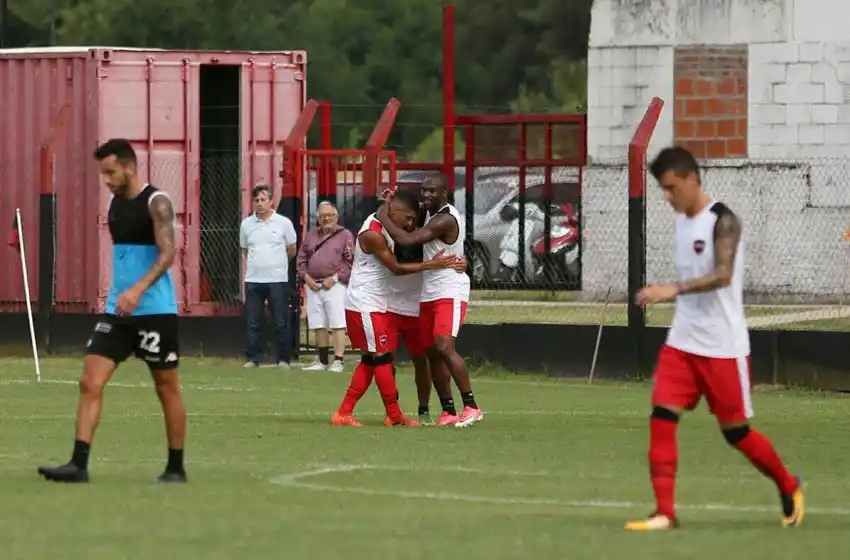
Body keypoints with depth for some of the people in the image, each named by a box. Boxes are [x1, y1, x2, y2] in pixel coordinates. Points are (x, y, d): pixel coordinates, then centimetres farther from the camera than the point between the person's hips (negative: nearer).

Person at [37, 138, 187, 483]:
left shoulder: (156, 203, -12)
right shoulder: (114, 204, 11)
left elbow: (168, 252, -23)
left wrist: (138, 289, -36)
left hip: (155, 312, -7)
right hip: (117, 311, 7)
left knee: (167, 388, 6)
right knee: (90, 382, -7)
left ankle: (176, 468, 17)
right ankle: (79, 464, -11)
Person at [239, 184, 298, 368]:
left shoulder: (283, 223, -2)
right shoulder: (246, 224, 6)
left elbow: (292, 251, 8)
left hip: (277, 280, -2)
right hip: (253, 280, 2)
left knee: (281, 323, 0)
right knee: (253, 323, 4)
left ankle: (283, 359, 6)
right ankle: (252, 359, 9)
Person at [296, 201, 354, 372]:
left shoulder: (345, 235, 2)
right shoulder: (311, 235, 17)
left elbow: (350, 261, -4)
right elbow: (301, 258, 17)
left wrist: (335, 277, -12)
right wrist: (305, 276, 1)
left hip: (334, 286, -5)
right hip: (313, 286, 5)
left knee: (337, 325, -9)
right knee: (318, 325, 8)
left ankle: (338, 362, -11)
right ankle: (322, 361, 17)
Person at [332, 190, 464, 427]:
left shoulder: (384, 228, 9)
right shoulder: (372, 234, -20)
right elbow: (396, 268, -18)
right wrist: (433, 264, -19)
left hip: (375, 305, 10)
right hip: (364, 306, -10)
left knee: (370, 360, 10)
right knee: (382, 358, -5)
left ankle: (344, 413, 11)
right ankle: (395, 416, 0)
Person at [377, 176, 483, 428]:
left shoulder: (446, 220, -19)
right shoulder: (430, 214, 11)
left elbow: (406, 239, -25)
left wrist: (383, 217, -9)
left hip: (450, 293, -10)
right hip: (429, 294, 10)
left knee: (444, 347, -21)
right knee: (433, 353, 7)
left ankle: (471, 407, -20)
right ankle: (448, 411, 13)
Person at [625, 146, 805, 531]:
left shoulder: (722, 221, -15)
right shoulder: (681, 220, 9)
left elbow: (723, 275, -29)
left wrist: (673, 289, -40)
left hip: (723, 347, -7)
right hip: (681, 342, 7)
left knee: (736, 432, 4)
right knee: (661, 419, -9)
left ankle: (789, 488, 29)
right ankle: (664, 512, -9)